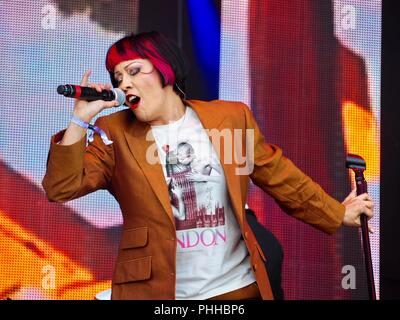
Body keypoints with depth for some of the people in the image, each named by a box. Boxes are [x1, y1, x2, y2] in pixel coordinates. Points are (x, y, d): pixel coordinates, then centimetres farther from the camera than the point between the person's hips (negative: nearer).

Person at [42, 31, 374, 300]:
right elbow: (61, 188, -8)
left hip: (237, 285, 1)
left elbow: (282, 177, 12)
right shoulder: (115, 132, 1)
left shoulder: (231, 117, 3)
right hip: (154, 290, -1)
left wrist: (337, 213, 15)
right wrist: (80, 120, -16)